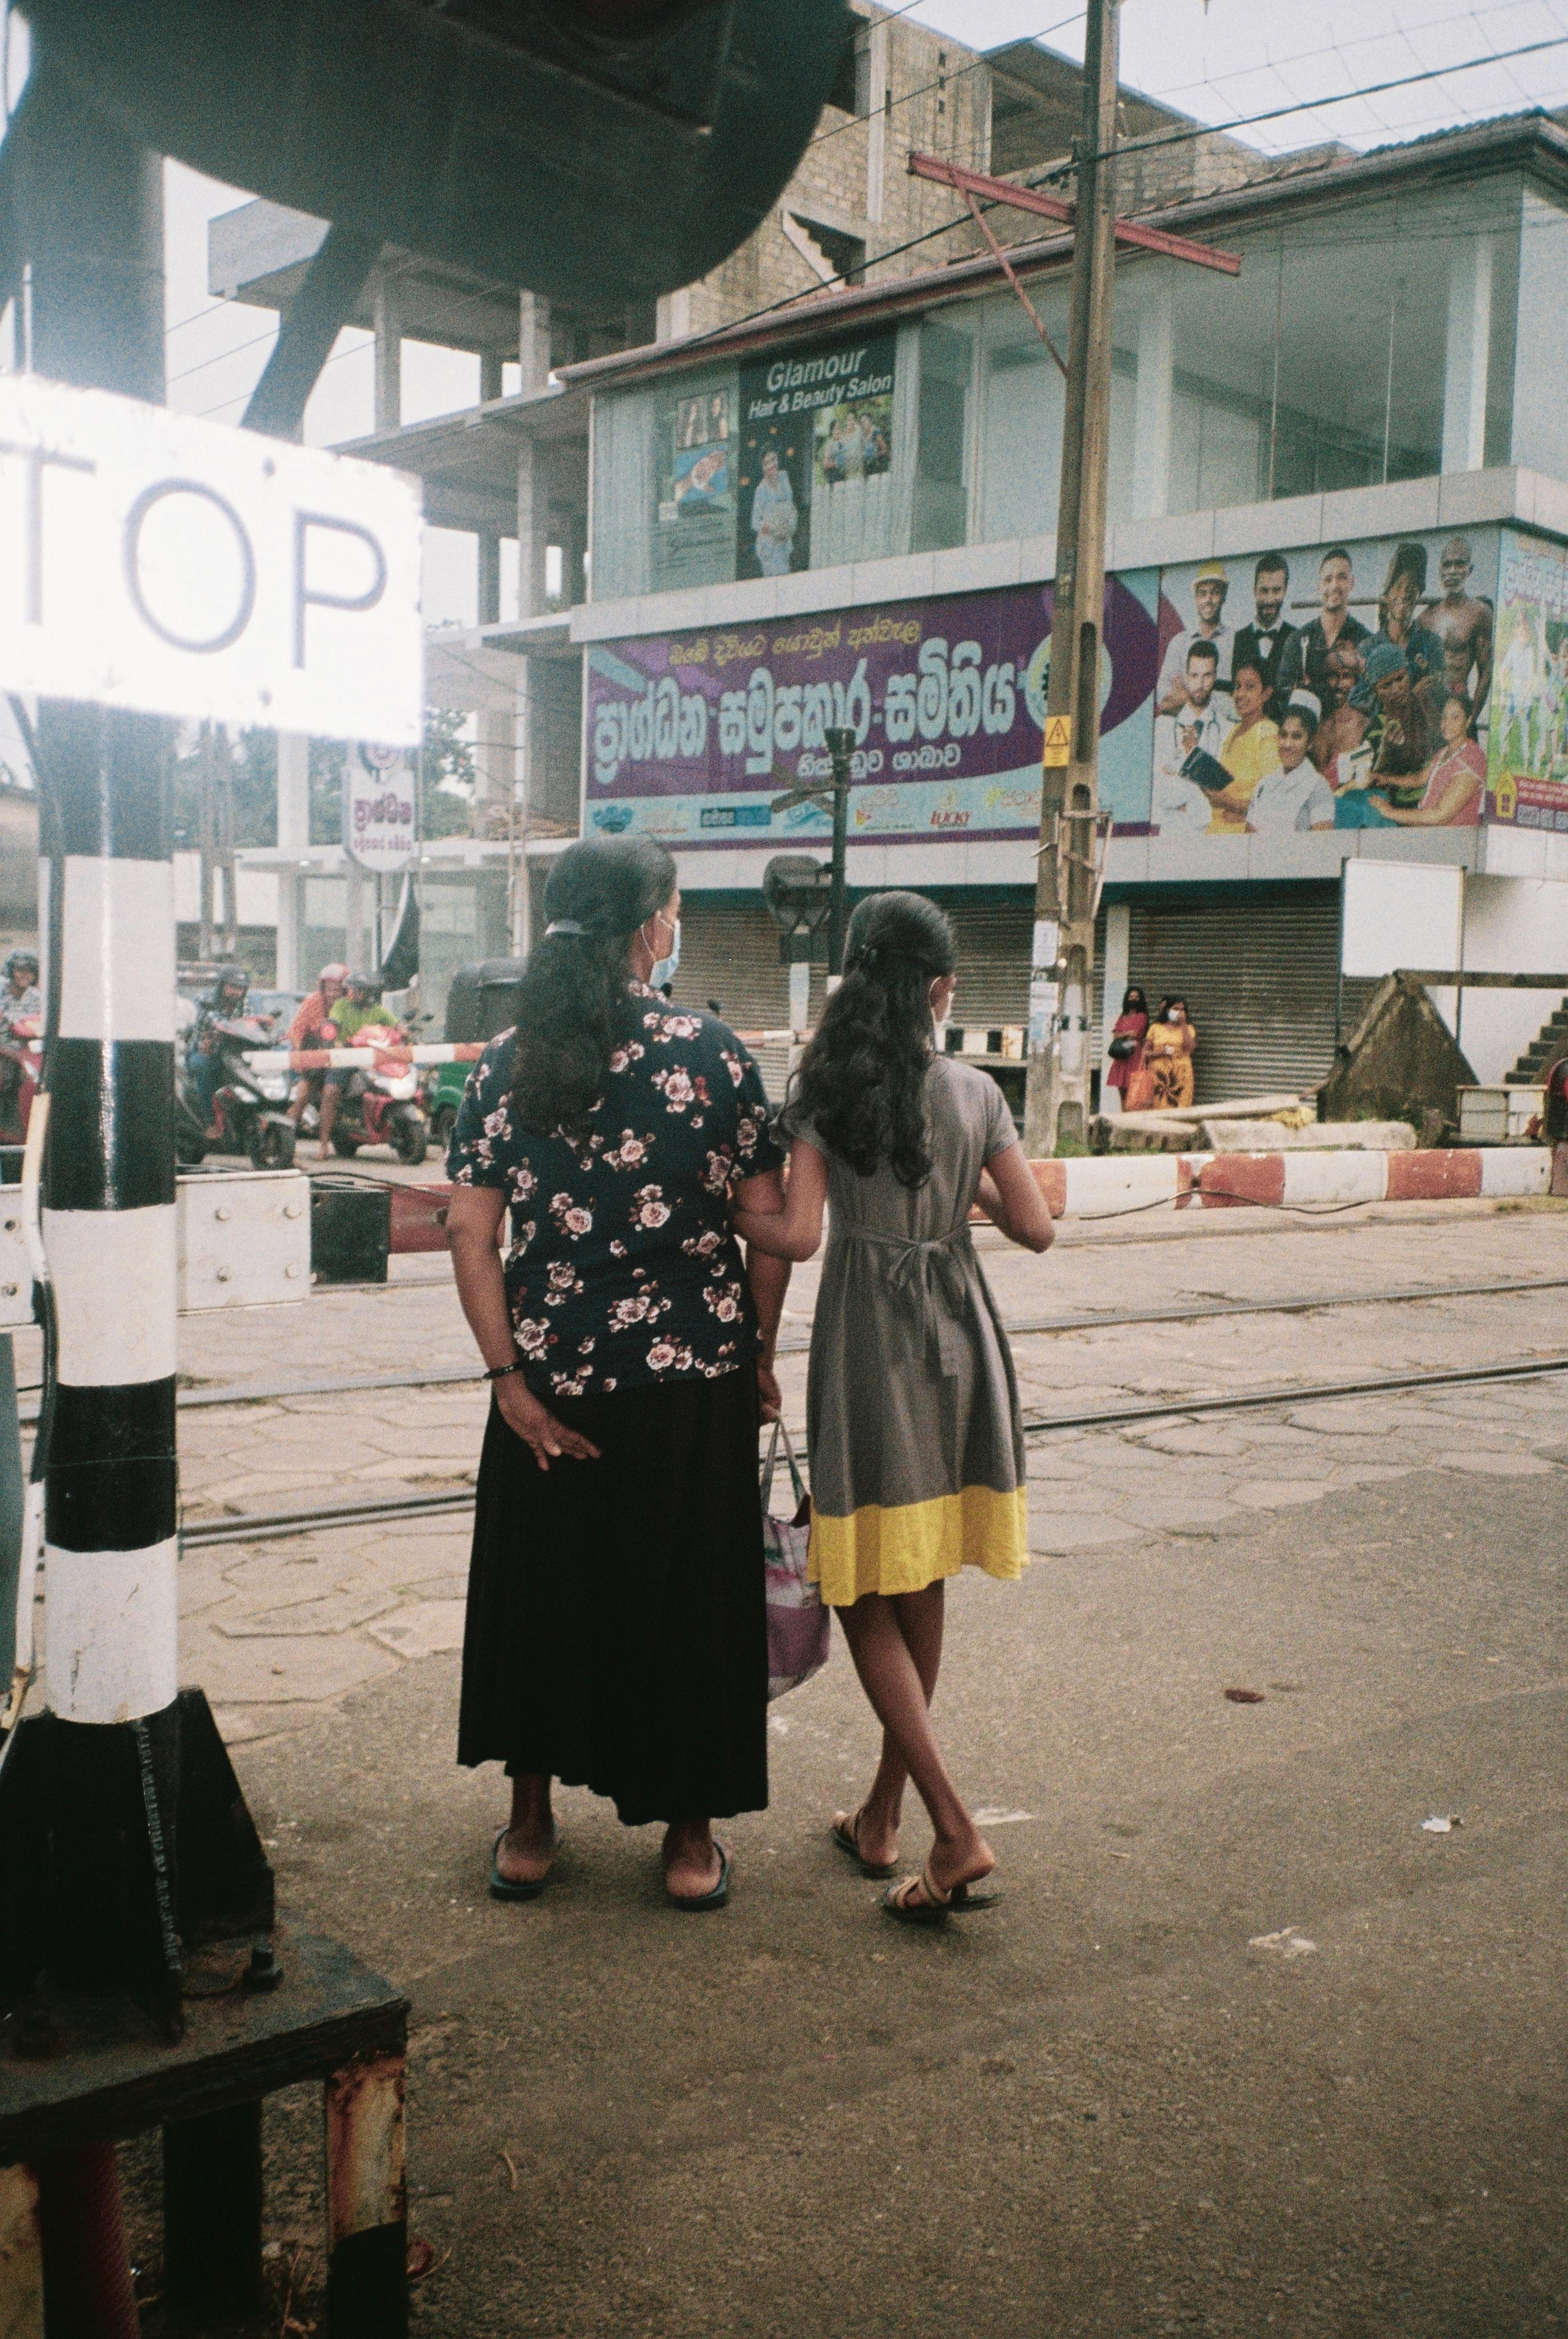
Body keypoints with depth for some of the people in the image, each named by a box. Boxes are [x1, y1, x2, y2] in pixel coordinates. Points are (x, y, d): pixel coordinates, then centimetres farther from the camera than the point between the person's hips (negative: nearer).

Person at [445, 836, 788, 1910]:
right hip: (693, 1378, -2)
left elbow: (471, 1234, -5)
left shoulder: (510, 1060, -1)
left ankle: (532, 1822, 28)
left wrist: (511, 1378, -2)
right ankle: (689, 1831, 24)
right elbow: (769, 1222, -7)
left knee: (542, 1587, 16)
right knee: (686, 1595, 12)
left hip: (553, 1381, 2)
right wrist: (760, 1351, 5)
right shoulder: (711, 1049, -7)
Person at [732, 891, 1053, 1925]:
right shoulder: (975, 1092, -1)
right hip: (957, 1342, 3)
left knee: (868, 1598, 4)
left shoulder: (825, 1091, -8)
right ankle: (883, 1815, 27)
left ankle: (957, 1831, -6)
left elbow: (796, 1235, -15)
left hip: (866, 1345, -3)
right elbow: (1035, 1228, -1)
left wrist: (728, 1207, 3)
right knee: (920, 1592, 15)